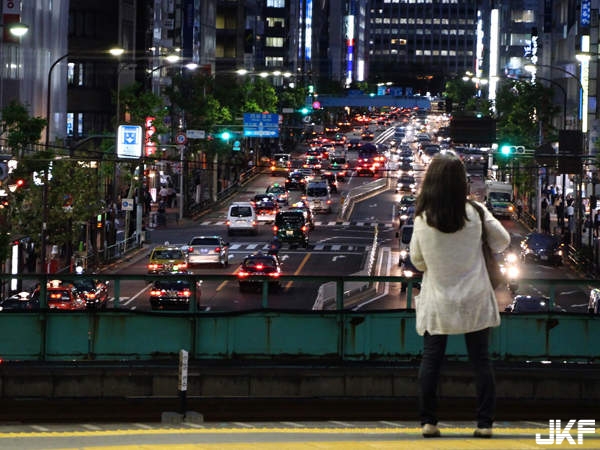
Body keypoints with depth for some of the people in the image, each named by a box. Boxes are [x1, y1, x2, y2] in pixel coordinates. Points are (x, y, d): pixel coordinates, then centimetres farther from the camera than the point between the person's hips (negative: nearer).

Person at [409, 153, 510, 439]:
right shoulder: (475, 213, -9)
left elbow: (417, 259, 1)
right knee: (480, 360, 6)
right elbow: (502, 242, 4)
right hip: (474, 300, 1)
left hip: (438, 301, -1)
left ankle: (428, 421, 4)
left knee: (431, 359, 7)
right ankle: (485, 423, 4)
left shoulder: (423, 218, -11)